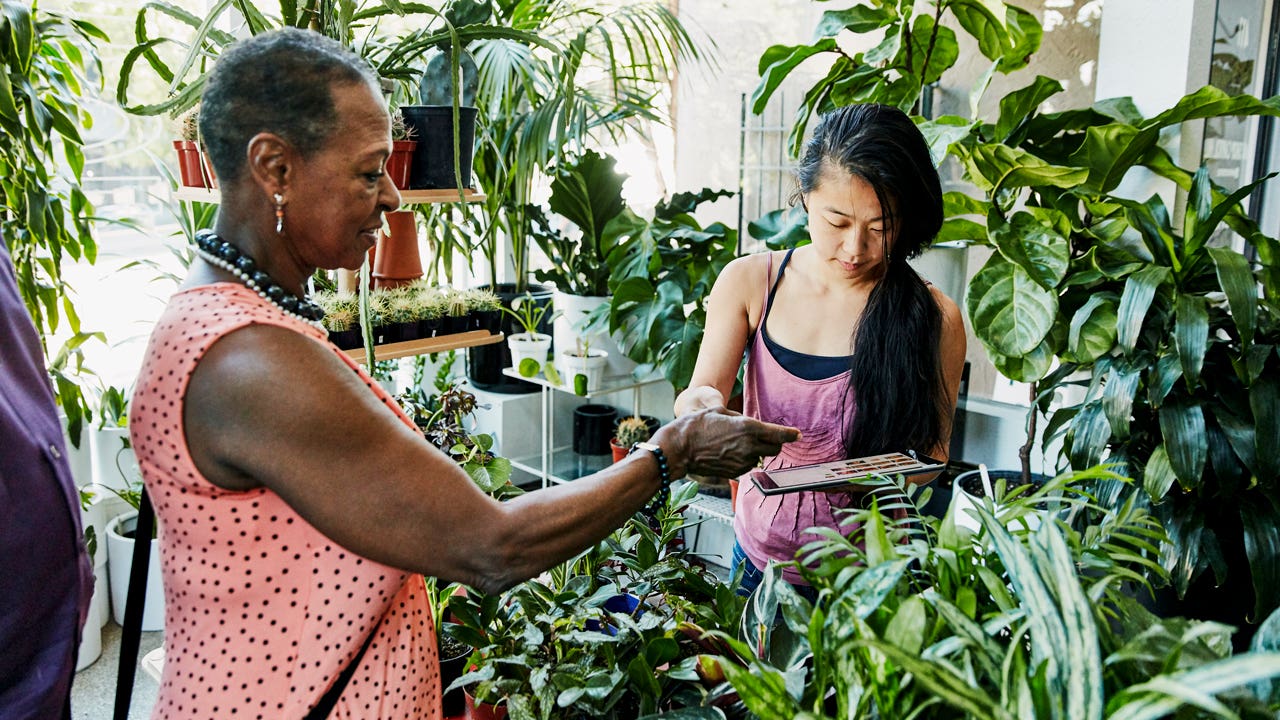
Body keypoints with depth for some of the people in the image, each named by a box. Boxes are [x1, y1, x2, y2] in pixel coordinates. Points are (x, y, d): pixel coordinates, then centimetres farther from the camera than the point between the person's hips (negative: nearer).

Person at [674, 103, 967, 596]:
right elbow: (701, 393, -10)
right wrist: (703, 409, -34)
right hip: (759, 552, 3)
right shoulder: (749, 282, -6)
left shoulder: (934, 320, -13)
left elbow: (932, 453, -5)